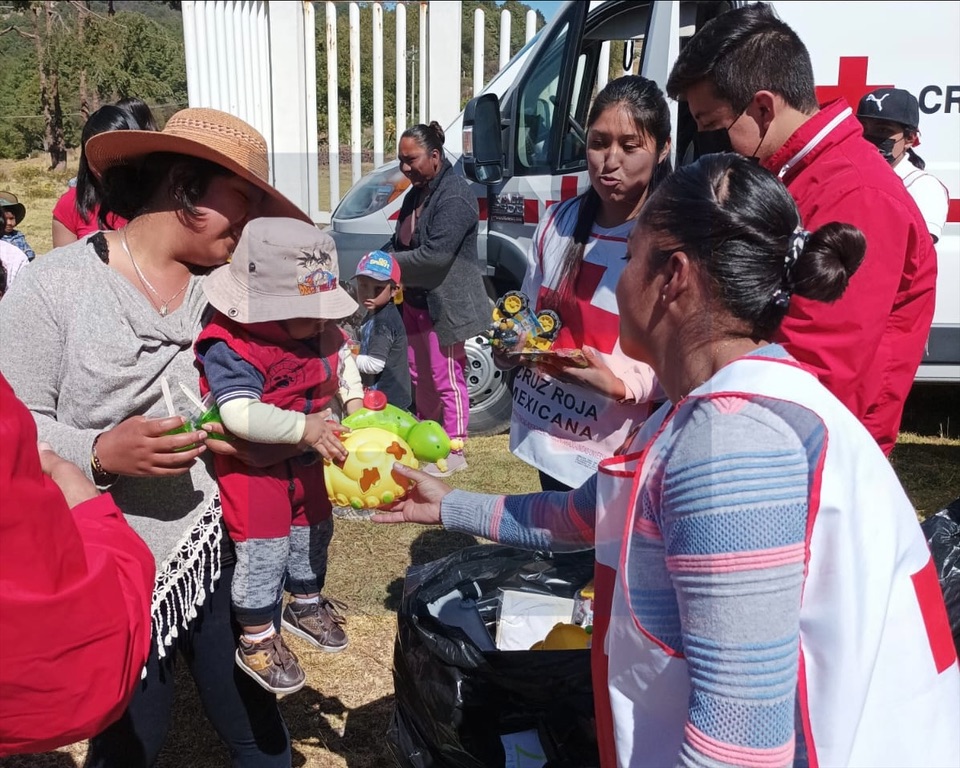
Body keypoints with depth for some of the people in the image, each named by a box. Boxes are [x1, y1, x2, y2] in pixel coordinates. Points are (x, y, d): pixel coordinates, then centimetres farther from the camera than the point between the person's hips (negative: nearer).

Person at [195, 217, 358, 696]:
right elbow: (239, 414, -39)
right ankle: (256, 640, 21)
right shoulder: (233, 347, -30)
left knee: (312, 531, 22)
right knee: (263, 548, -1)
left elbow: (341, 356, 15)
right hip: (253, 465, -8)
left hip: (304, 460, 8)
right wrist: (303, 427, -40)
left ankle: (306, 603, 48)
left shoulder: (319, 329, -5)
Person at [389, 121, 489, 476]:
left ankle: (454, 451, 11)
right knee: (420, 376, 19)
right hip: (416, 301, 10)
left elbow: (436, 254, -26)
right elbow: (401, 241, 18)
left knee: (447, 379, -1)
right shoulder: (417, 194, 12)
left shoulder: (455, 195, -19)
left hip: (444, 304, -10)